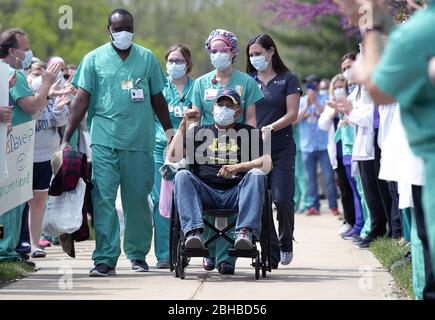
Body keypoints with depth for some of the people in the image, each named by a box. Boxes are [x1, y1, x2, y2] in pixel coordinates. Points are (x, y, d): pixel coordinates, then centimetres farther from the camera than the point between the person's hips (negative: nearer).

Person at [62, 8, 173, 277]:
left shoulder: (147, 58, 10)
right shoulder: (94, 59, 5)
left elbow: (157, 99, 16)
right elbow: (81, 100, 3)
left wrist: (169, 130, 14)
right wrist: (67, 138, -3)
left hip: (140, 143, 1)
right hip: (104, 141, -1)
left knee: (137, 200, 5)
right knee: (104, 199, -7)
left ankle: (138, 254, 20)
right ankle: (106, 258, -6)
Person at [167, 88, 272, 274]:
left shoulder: (249, 133, 20)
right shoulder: (198, 132, 24)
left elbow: (267, 164, 4)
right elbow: (173, 158, 11)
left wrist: (238, 167, -12)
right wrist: (184, 125, 8)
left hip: (236, 193, -1)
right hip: (206, 194, 1)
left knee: (256, 174, -29)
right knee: (182, 176, -27)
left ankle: (245, 231, -44)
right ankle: (193, 231, -47)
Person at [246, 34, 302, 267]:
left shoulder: (288, 79, 4)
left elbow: (292, 115, -3)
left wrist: (268, 129, -14)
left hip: (281, 149, -3)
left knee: (282, 198, -9)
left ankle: (286, 244, 14)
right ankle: (271, 250, 6)